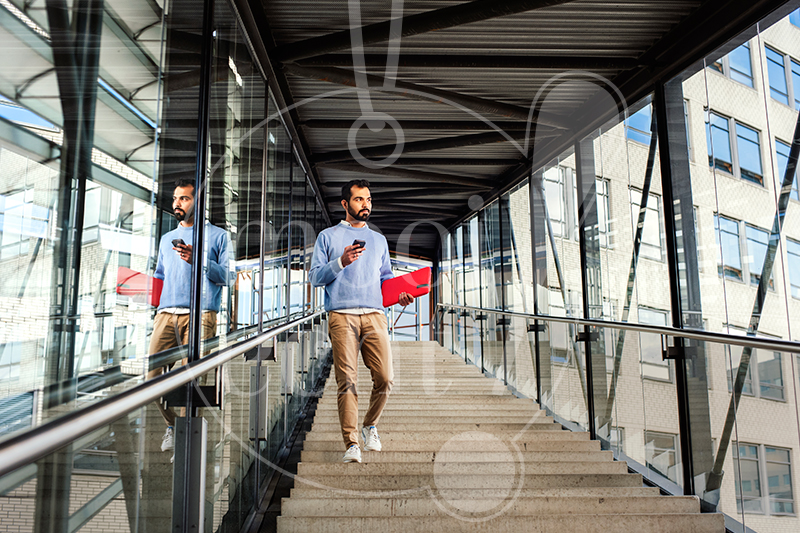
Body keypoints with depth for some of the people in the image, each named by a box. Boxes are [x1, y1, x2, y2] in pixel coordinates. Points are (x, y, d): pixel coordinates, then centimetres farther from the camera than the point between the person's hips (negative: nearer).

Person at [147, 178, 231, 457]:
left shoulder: (217, 235, 12)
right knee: (154, 376, -5)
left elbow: (227, 276, 2)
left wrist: (198, 260, -11)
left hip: (200, 315, -4)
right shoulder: (166, 239, 28)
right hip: (166, 315, 5)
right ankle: (173, 423, 19)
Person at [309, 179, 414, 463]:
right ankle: (351, 443, 1)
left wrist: (399, 295, 5)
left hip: (374, 314, 3)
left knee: (385, 378, -7)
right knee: (347, 381, -7)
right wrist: (341, 262, -10)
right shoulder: (328, 236, 14)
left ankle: (370, 425, 19)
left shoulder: (379, 240, 24)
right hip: (341, 315, -3)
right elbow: (315, 277, 7)